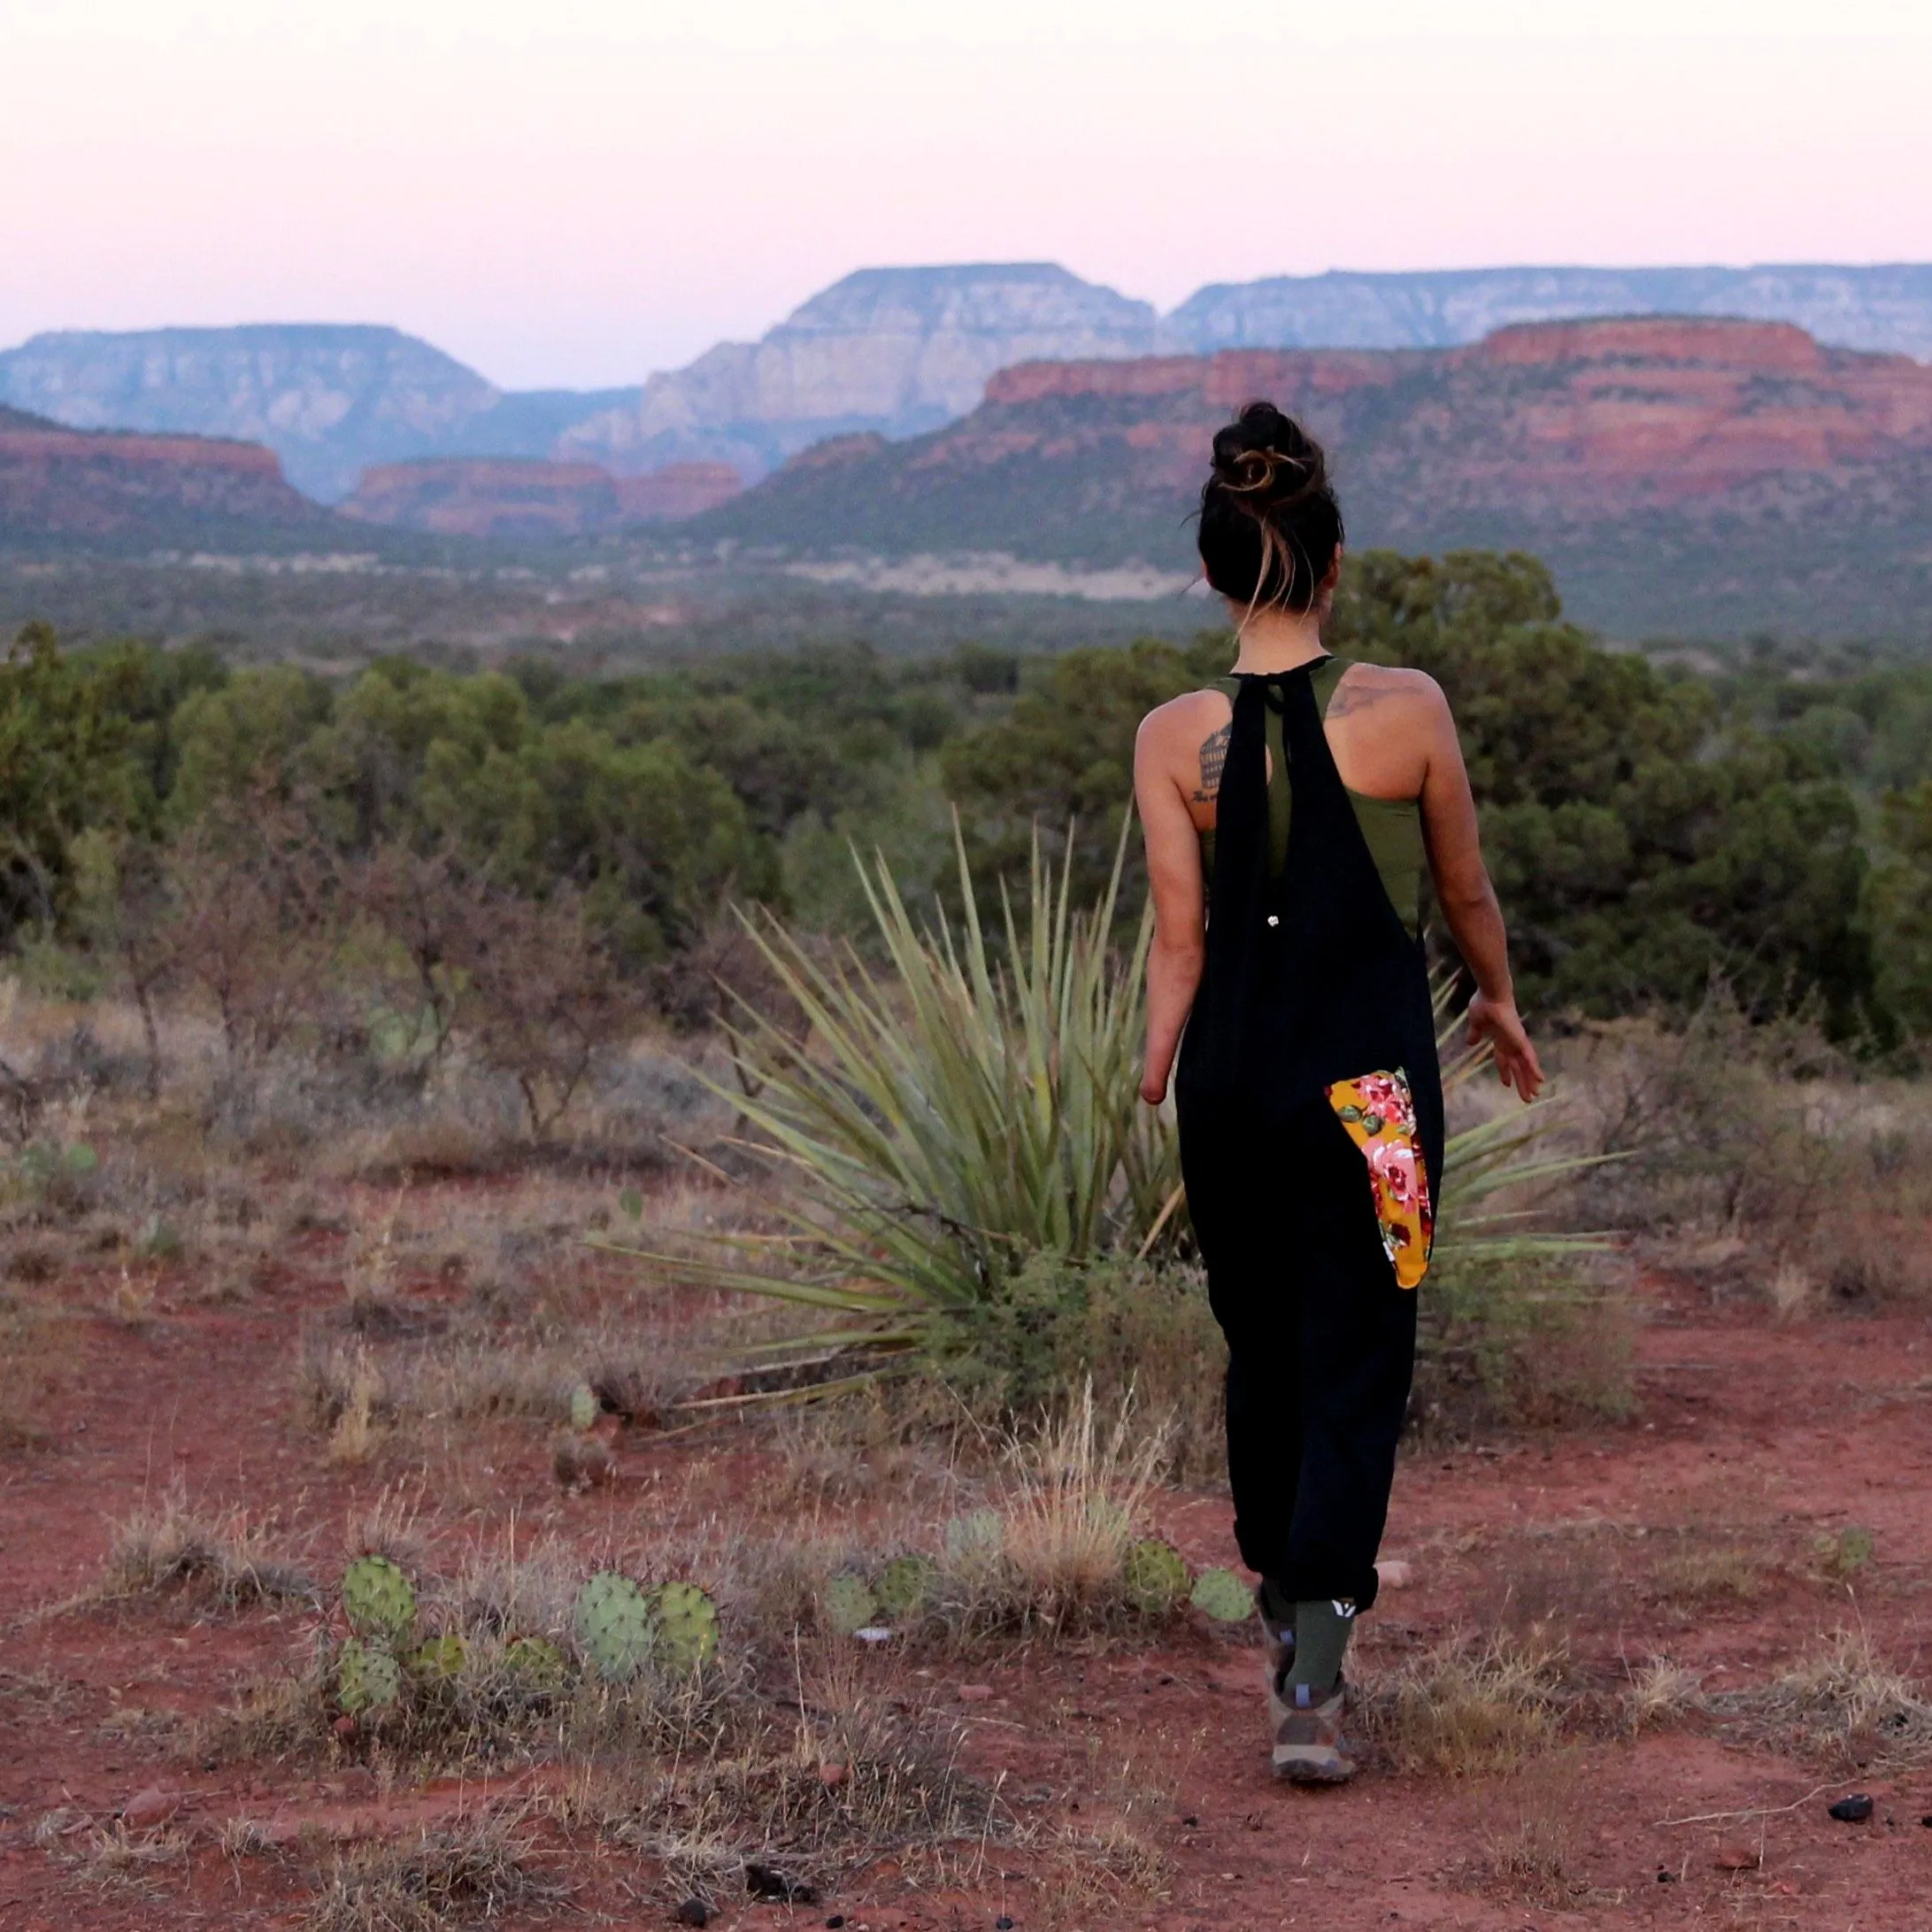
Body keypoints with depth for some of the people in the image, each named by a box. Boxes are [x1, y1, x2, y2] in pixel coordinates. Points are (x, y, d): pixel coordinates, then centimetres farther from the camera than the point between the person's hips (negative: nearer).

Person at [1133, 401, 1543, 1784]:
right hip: (1371, 1068, -2)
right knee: (1355, 1369, 1)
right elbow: (1465, 891, 5)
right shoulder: (1408, 711, -8)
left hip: (1232, 1065, 2)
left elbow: (1178, 939, -5)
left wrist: (1155, 1082, 5)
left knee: (1263, 1348, 21)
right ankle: (1313, 1684, -11)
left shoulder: (1173, 739, -6)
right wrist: (1499, 1002, 23)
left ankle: (1289, 1612, 39)